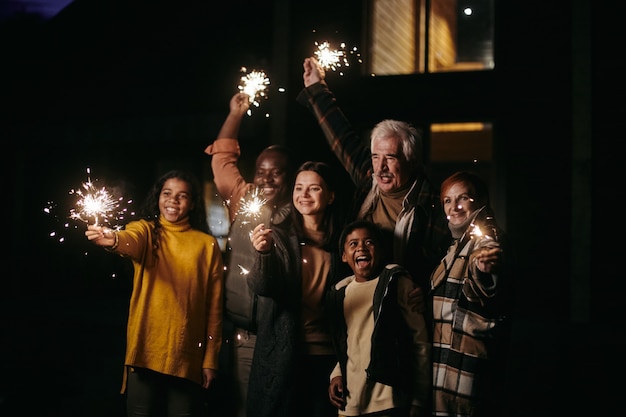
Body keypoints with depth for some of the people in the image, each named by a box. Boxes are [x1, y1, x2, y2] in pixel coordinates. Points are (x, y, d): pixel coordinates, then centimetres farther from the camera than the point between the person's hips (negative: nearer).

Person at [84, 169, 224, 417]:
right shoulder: (145, 230, 3)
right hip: (146, 352, 0)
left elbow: (214, 307, 4)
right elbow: (131, 242, -23)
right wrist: (114, 240, -46)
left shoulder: (207, 244, 4)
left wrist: (210, 359, 2)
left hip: (188, 357, 0)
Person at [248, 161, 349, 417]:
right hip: (283, 352, -2)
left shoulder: (338, 242, 6)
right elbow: (262, 287, -13)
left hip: (327, 352, 2)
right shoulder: (279, 236, 0)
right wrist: (264, 253, -32)